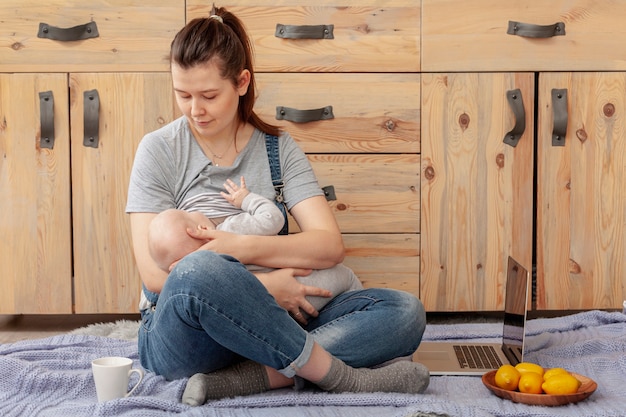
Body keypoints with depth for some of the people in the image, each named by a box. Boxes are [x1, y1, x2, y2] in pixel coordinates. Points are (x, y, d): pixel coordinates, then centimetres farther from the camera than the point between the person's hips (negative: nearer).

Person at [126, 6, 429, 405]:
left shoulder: (278, 148, 7)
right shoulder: (159, 150, 0)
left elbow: (331, 245, -5)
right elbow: (155, 274, -9)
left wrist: (242, 247, -20)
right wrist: (259, 286, -17)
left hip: (262, 326, 4)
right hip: (180, 337, -3)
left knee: (405, 312, -16)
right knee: (199, 272, -39)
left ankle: (244, 379, -30)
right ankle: (341, 376, -26)